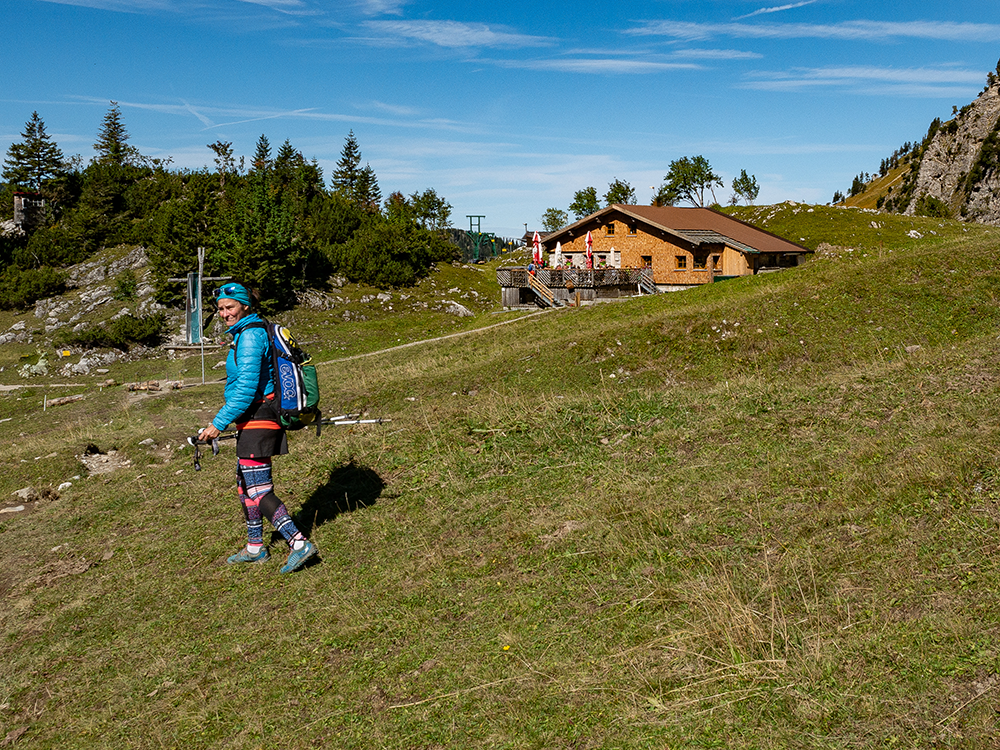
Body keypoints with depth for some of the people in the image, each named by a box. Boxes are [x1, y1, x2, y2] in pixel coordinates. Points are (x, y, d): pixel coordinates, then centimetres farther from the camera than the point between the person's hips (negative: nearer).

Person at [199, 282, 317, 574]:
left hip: (256, 421, -11)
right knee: (245, 483, 19)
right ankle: (255, 548, 31)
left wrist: (219, 423, -18)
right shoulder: (249, 332, 15)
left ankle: (299, 543, -8)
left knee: (258, 490, -9)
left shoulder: (250, 336, -17)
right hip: (255, 419, 11)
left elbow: (246, 388, -22)